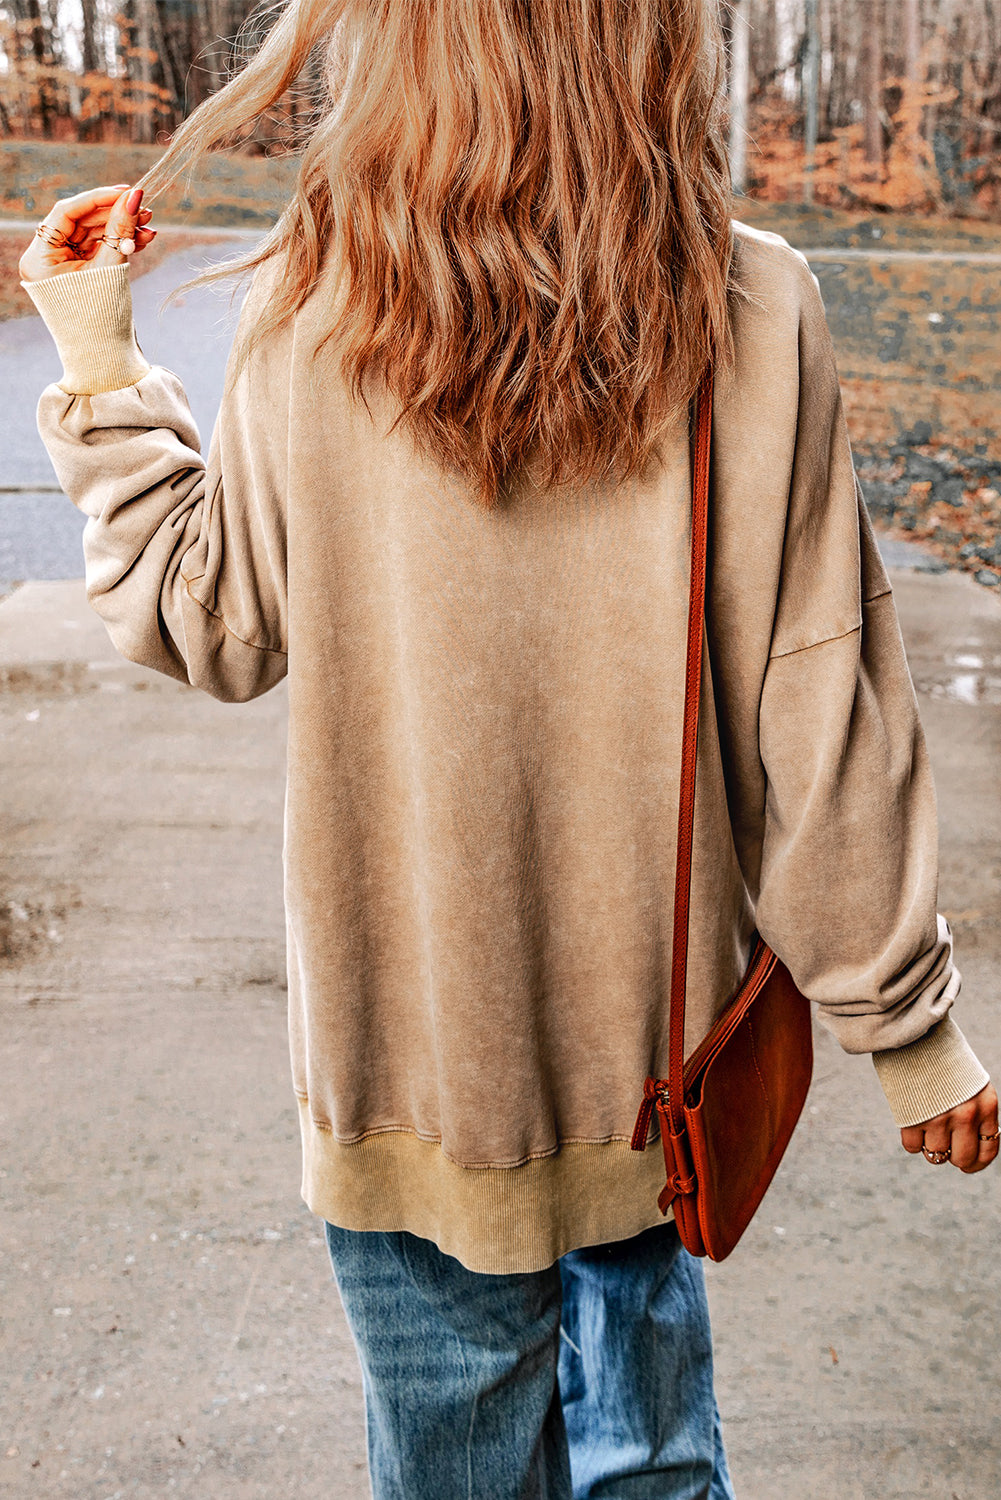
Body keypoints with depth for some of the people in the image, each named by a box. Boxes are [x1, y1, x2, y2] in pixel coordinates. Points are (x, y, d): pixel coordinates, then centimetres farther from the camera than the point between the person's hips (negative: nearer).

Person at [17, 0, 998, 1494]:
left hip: (413, 1020, -1)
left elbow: (216, 629, 0)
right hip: (657, 1015, 1)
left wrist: (100, 368, 10)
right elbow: (814, 710, -12)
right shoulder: (753, 313, -14)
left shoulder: (308, 318, -14)